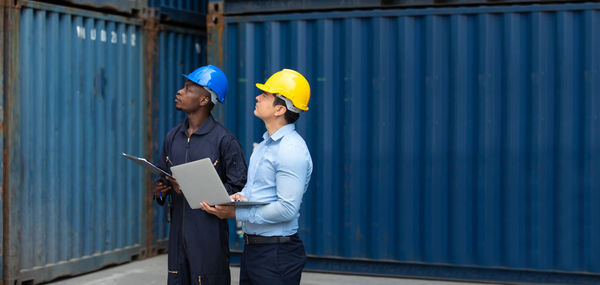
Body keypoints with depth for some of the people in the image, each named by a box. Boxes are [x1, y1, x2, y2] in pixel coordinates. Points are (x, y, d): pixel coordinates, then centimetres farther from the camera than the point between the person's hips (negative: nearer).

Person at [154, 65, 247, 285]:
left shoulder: (224, 140, -8)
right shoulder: (173, 137, 13)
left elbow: (239, 188, -11)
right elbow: (161, 177, 22)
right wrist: (160, 191, -1)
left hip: (210, 236, -6)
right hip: (178, 233, 6)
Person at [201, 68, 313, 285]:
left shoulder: (292, 151, -18)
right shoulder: (264, 144, 14)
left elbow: (287, 209, -23)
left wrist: (236, 213, -18)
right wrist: (239, 197, -1)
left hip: (277, 253, -9)